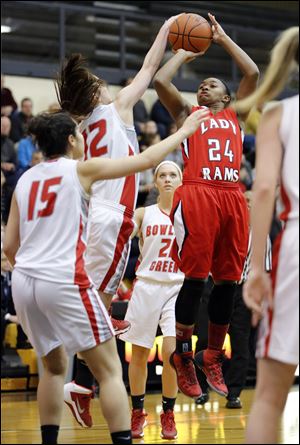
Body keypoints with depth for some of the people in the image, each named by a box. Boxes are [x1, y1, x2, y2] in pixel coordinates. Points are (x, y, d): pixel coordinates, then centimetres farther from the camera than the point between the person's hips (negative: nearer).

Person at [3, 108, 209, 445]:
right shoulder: (81, 169, 2)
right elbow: (147, 159, 6)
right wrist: (184, 130, 18)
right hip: (64, 279, -6)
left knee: (54, 366, 23)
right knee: (110, 370, -1)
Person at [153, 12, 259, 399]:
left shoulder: (235, 115, 26)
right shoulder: (186, 114, 20)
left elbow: (253, 73, 16)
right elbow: (160, 81, 6)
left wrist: (222, 39, 23)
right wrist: (183, 53, 21)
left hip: (232, 198, 3)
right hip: (197, 195, -3)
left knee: (227, 280, 4)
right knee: (193, 278, -8)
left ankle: (212, 358, 15)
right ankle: (183, 360, -1)